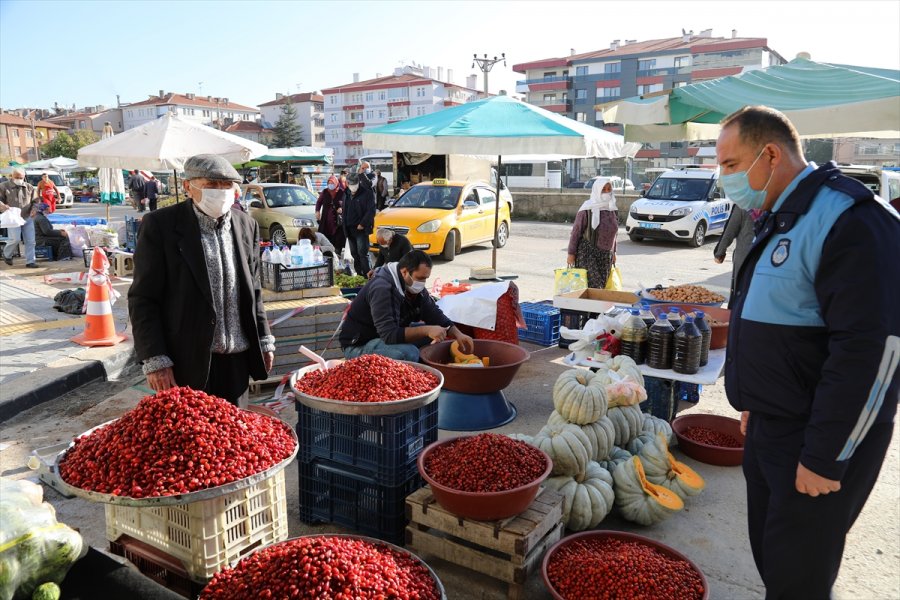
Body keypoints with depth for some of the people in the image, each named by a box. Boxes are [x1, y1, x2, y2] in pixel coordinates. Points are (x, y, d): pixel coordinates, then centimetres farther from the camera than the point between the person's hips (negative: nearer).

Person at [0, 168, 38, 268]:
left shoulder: (29, 187, 8)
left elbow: (34, 201, 15)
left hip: (28, 218, 3)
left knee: (30, 241, 1)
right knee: (15, 239, -13)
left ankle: (30, 261, 7)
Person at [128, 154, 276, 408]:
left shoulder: (247, 225, 7)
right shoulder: (160, 225, -8)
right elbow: (142, 299, -7)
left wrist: (264, 340, 11)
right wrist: (155, 360, -13)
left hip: (237, 360, 4)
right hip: (186, 363, -4)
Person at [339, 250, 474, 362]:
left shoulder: (415, 288, -1)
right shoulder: (382, 289, -29)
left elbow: (435, 315, 5)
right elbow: (388, 334, -36)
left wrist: (458, 334, -11)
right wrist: (426, 330, -40)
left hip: (386, 337, 9)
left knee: (436, 334, 2)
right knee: (409, 353, -34)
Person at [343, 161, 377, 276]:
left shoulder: (368, 192, -5)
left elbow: (371, 210, -12)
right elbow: (345, 209, 20)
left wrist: (362, 224, -17)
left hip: (361, 229, -7)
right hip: (350, 228, 7)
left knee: (363, 254, -10)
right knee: (355, 254, 12)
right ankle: (358, 274, 21)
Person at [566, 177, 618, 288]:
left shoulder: (612, 209, 7)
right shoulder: (588, 209, -10)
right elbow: (576, 231, -7)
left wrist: (613, 252, 18)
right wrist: (571, 253, -8)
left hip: (606, 255, 6)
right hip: (587, 254, -5)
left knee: (603, 285, 5)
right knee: (592, 285, -11)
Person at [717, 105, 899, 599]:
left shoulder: (849, 220, -20)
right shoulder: (779, 220, 11)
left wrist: (826, 458, -20)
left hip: (817, 439, -9)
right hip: (769, 427, 9)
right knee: (768, 555, 20)